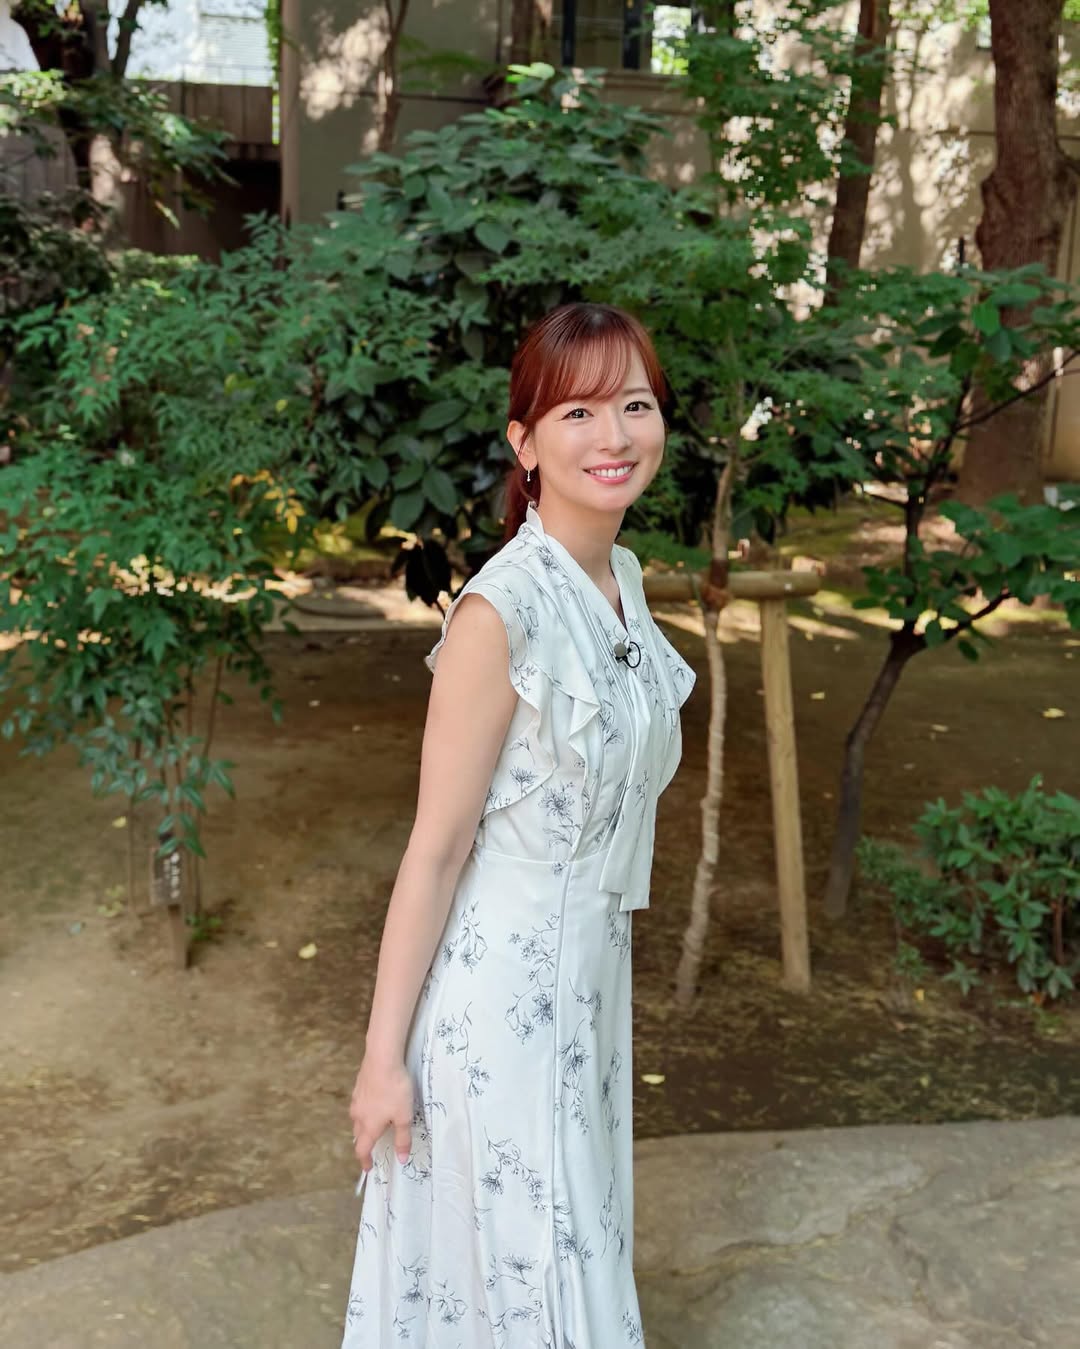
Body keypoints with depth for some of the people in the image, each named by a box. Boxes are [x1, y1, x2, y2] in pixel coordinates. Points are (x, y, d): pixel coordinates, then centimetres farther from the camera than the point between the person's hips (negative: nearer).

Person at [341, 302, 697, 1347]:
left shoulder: (622, 576, 1)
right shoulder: (502, 612, -24)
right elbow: (436, 849, -20)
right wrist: (383, 1055, -15)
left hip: (589, 978, 8)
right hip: (500, 991, -7)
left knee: (578, 1245, 25)